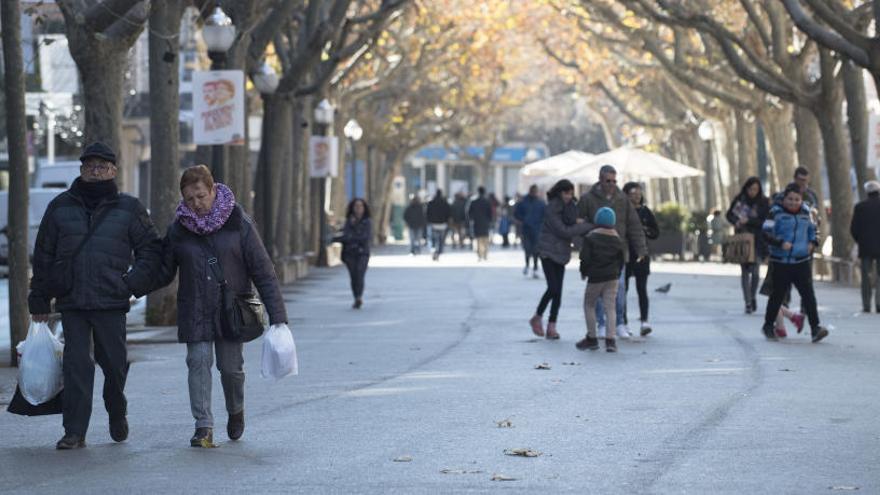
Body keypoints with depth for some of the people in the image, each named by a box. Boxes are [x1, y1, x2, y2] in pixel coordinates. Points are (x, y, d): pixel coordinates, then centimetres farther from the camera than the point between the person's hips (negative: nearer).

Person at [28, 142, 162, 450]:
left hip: (111, 301, 0)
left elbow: (151, 248, 11)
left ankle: (117, 415, 33)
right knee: (76, 366, -5)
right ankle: (75, 433, -3)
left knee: (114, 364, 7)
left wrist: (135, 282, -3)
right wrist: (39, 300, 10)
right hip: (71, 302, 1)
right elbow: (43, 254, 12)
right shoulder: (61, 207, 9)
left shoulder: (128, 208, 6)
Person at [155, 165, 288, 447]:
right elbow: (164, 273, 7)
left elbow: (263, 272, -5)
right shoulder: (178, 229, 2)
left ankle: (236, 412, 31)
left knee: (231, 366, 3)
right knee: (199, 363, -8)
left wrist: (277, 317, -11)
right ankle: (203, 427, -5)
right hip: (194, 314, 2)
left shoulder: (238, 223, -5)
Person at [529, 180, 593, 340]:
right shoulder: (551, 209, -14)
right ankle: (537, 318, 5)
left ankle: (551, 327, 3)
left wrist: (578, 223, -19)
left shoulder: (569, 207, 8)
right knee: (553, 288, -15)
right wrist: (588, 226, -17)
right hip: (548, 252, -6)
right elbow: (564, 231, -19)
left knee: (558, 292, 1)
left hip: (561, 253, 6)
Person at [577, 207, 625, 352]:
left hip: (595, 277, -3)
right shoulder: (617, 239, 5)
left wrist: (584, 272, 4)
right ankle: (610, 340, -8)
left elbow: (585, 258, -12)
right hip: (612, 278, 4)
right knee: (610, 307, 3)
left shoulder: (590, 237, -9)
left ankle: (591, 339, 12)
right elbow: (621, 260, 11)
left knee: (589, 305, 12)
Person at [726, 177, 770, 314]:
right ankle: (748, 302, 9)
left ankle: (753, 297, 14)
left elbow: (765, 221, -9)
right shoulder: (739, 199, 2)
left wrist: (748, 221, -19)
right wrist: (737, 222, -9)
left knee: (755, 270, -10)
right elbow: (729, 214, 11)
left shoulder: (763, 202, -4)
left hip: (758, 240, -2)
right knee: (744, 270, 2)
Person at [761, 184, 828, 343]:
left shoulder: (805, 213, 9)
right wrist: (780, 243, -24)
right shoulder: (776, 213, -5)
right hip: (780, 262, -3)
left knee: (808, 294, -7)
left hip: (802, 262, 3)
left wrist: (813, 242, 4)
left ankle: (815, 328, -10)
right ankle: (768, 325, 25)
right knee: (778, 295, 7)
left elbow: (813, 230, 23)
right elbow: (766, 233, -11)